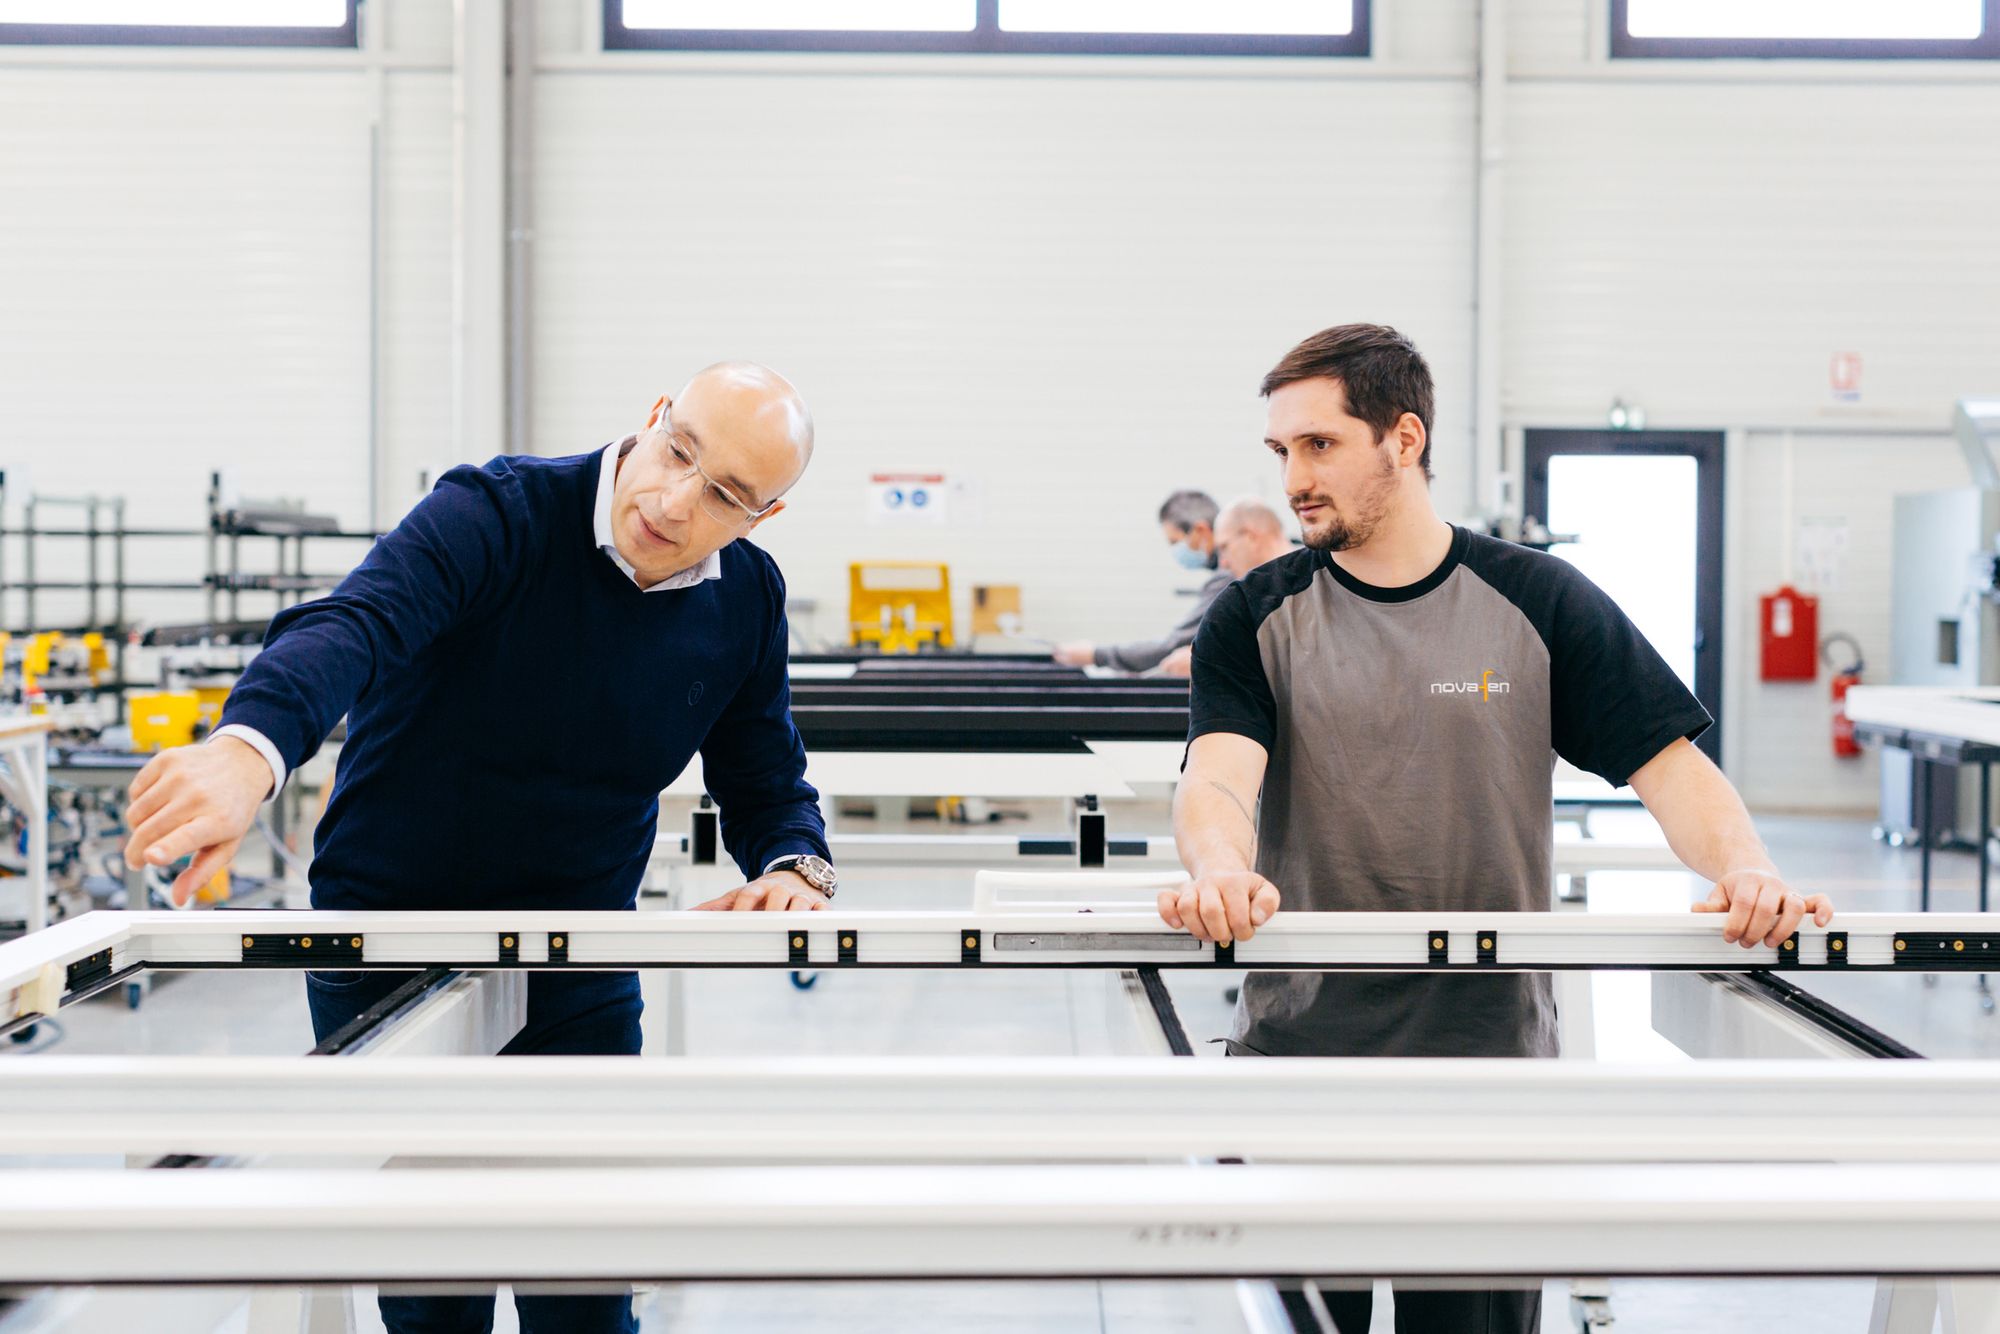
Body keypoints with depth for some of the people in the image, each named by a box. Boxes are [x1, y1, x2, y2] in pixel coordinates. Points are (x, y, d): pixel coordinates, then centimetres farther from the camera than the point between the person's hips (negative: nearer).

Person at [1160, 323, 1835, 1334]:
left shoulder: (1542, 604, 2)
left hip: (1493, 1059, 0)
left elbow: (1669, 765, -3)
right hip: (1294, 1054, 1)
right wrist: (1219, 869, -37)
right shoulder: (1256, 619, 3)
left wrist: (1745, 872, -24)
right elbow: (1218, 775, -14)